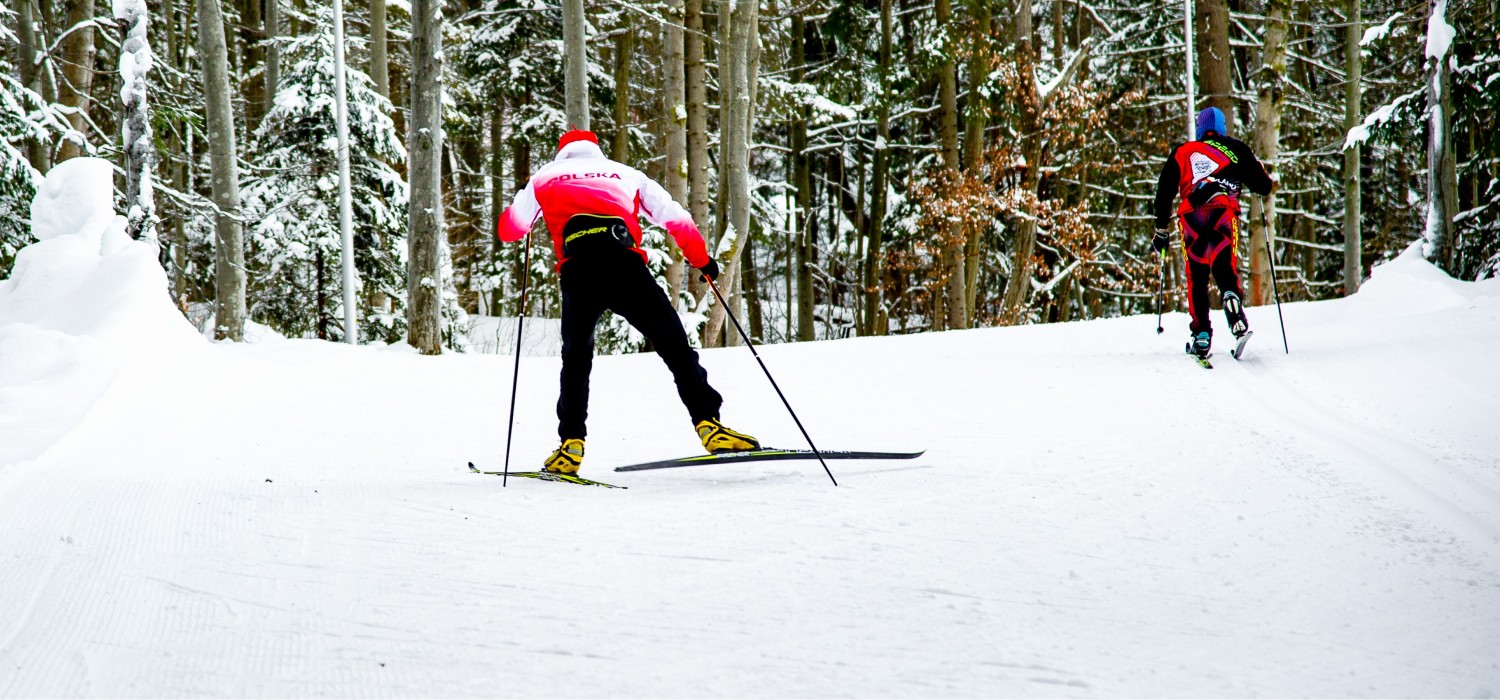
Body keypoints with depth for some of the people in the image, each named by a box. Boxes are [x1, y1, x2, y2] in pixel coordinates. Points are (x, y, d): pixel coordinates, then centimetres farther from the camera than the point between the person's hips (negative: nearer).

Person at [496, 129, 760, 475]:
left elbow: (509, 230, 32)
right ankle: (708, 425, -8)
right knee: (674, 345, 3)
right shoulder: (625, 174, 29)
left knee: (576, 357, 18)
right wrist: (702, 260, 34)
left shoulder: (545, 178, 28)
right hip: (625, 267, 0)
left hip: (577, 274, 1)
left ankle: (571, 445, 9)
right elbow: (675, 217, 24)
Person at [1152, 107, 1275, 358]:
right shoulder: (1235, 149, 20)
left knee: (1196, 277, 10)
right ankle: (1231, 297, -41)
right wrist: (1266, 180, 43)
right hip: (1223, 212, -1)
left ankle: (1201, 334, -1)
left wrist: (1162, 230, 30)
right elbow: (1263, 186, 19)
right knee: (1224, 268, -6)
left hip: (1190, 216, 1)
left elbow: (1164, 192, 22)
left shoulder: (1181, 152, 25)